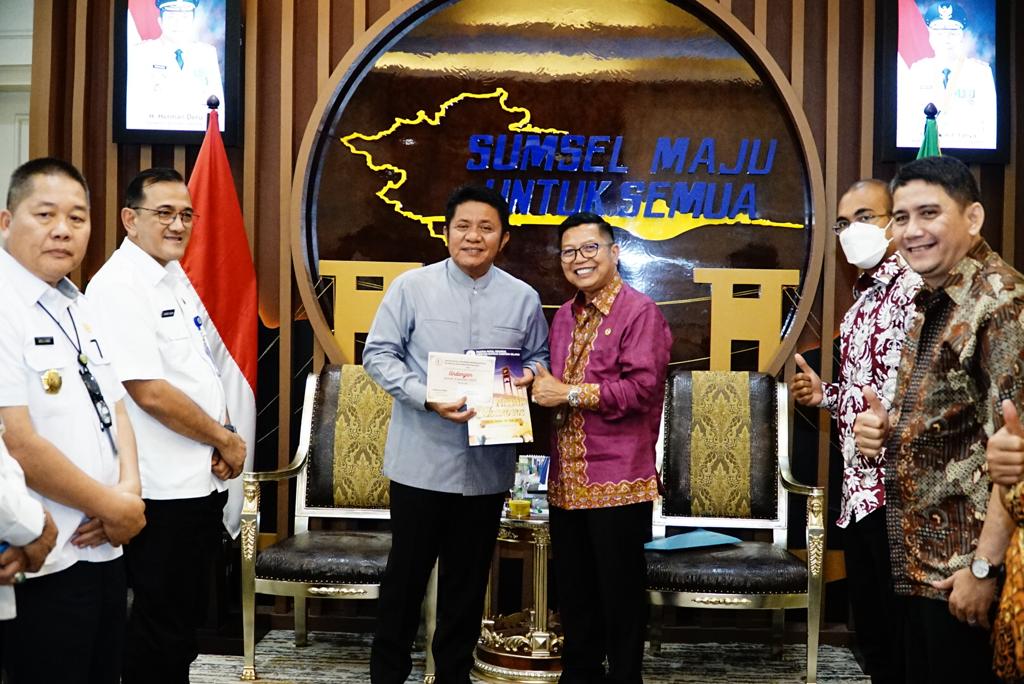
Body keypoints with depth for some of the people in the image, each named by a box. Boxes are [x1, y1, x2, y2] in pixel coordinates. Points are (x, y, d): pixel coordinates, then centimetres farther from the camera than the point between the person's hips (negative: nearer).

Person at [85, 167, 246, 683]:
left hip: (203, 480, 9)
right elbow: (150, 392, -23)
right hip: (163, 490, -9)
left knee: (187, 619, 20)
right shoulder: (119, 287, -16)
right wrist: (225, 441, -11)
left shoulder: (176, 278, 11)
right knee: (160, 627, 5)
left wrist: (221, 438, -1)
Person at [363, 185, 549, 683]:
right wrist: (428, 398, -18)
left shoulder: (523, 298, 3)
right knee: (407, 571, 8)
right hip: (421, 459, -2)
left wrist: (527, 376, -10)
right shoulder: (412, 286, -4)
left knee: (468, 577, 14)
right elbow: (378, 355, -5)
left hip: (488, 463, 2)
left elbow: (539, 358, 14)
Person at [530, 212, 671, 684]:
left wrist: (571, 394, -15)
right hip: (567, 480, 7)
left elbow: (642, 388, -19)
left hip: (617, 480, -7)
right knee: (573, 591, 16)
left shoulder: (641, 312, -9)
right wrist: (541, 387, 3)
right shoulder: (564, 316, 16)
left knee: (620, 592, 5)